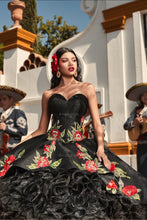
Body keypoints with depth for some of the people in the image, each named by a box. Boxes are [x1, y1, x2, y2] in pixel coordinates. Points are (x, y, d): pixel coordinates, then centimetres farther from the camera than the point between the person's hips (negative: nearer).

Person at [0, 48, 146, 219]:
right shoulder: (48, 95, 16)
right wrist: (19, 144, 2)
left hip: (78, 145, -1)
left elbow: (97, 124, 7)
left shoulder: (87, 88, 13)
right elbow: (41, 130, 16)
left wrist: (100, 147, -11)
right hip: (50, 143, 1)